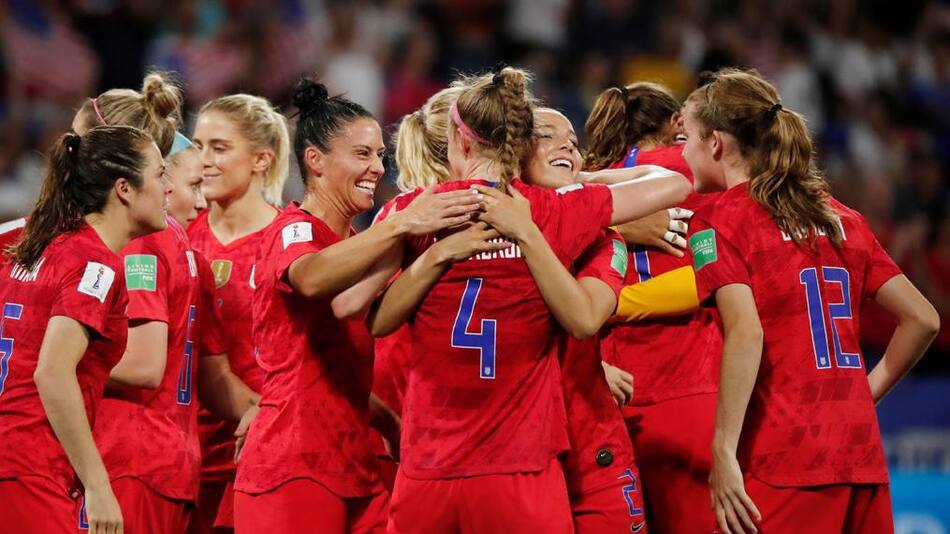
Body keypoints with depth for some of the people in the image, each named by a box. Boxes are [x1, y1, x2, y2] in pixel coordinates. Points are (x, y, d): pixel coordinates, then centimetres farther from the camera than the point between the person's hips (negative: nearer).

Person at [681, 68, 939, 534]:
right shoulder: (841, 218, 15)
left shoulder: (719, 221, -2)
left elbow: (745, 334, -16)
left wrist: (723, 453, -16)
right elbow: (922, 318, 12)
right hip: (862, 455, 6)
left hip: (781, 464, -6)